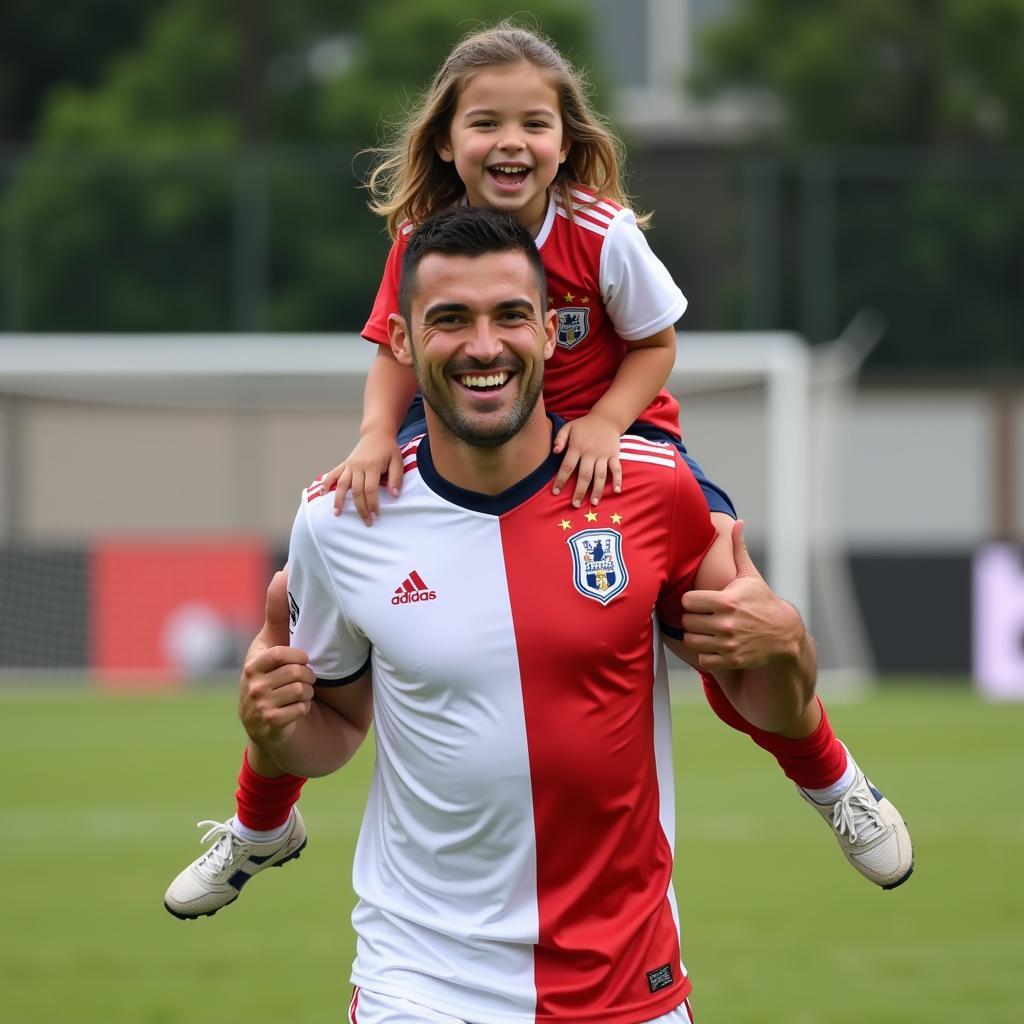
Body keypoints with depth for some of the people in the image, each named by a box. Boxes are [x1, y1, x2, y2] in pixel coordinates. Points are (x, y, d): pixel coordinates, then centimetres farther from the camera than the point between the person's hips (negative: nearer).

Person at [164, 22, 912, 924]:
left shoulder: (602, 234, -23)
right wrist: (375, 440, -26)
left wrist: (605, 425, -26)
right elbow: (396, 354, -6)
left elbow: (655, 344, -9)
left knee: (735, 620, -24)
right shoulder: (422, 238, -17)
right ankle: (261, 825, 17)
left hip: (608, 428, -2)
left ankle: (831, 781, 10)